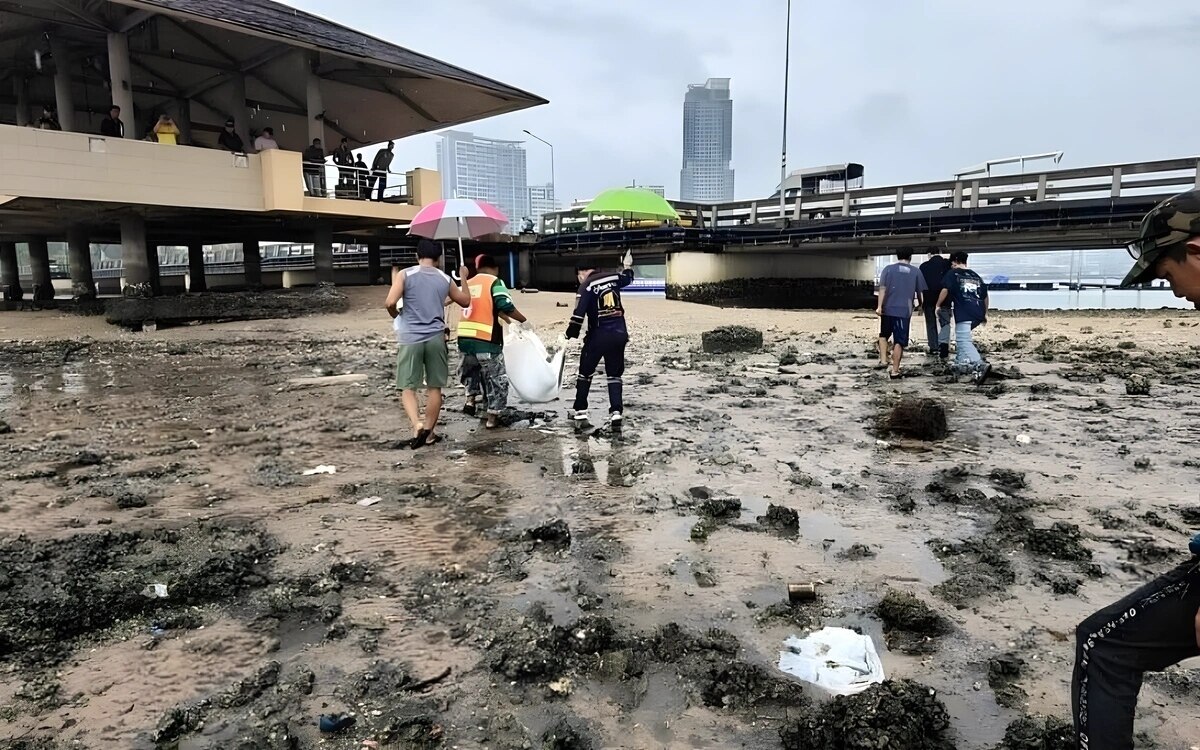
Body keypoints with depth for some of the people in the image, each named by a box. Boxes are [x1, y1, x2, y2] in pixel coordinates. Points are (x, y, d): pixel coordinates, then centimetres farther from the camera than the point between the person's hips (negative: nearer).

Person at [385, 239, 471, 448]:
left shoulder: (405, 275, -2)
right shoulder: (445, 279, 8)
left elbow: (390, 303, -13)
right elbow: (465, 301, 22)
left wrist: (396, 315, 9)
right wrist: (463, 278, 35)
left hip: (411, 339, -2)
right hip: (436, 338, 2)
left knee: (408, 388, 5)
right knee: (434, 387, 12)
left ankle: (417, 425, -16)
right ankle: (429, 432, 17)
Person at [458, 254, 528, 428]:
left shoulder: (469, 283, 17)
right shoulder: (495, 282, -2)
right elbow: (506, 306, -15)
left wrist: (507, 319, 32)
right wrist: (524, 320, 0)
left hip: (464, 338, 6)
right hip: (485, 341, -6)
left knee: (472, 370, 33)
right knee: (496, 379, 9)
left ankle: (470, 400, 22)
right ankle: (492, 418, 12)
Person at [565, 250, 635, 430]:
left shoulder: (587, 285, -8)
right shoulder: (613, 277, 8)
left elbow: (579, 313, -16)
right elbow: (628, 278, 31)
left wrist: (570, 334, -9)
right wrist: (627, 265, 51)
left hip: (598, 335, -4)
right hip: (619, 333, 4)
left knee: (585, 373, 12)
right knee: (615, 374, 13)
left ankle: (580, 412, 14)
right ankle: (616, 413, 0)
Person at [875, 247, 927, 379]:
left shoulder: (888, 269, 3)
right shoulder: (916, 271, 5)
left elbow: (882, 288, -6)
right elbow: (919, 291, 11)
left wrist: (879, 306, -9)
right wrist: (919, 304, 30)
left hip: (888, 309, 1)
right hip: (905, 311, -1)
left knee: (884, 335, 22)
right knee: (899, 341, 1)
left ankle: (883, 360, 9)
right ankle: (895, 370, 2)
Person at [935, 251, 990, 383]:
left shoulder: (953, 273, 8)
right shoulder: (976, 276, 25)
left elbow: (945, 290, -6)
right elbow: (985, 296, 27)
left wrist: (938, 306, 6)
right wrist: (985, 313, 35)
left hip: (963, 313, -7)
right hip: (978, 313, 7)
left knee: (963, 341, -15)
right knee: (962, 337, 27)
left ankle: (981, 366, -35)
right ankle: (961, 363, 23)